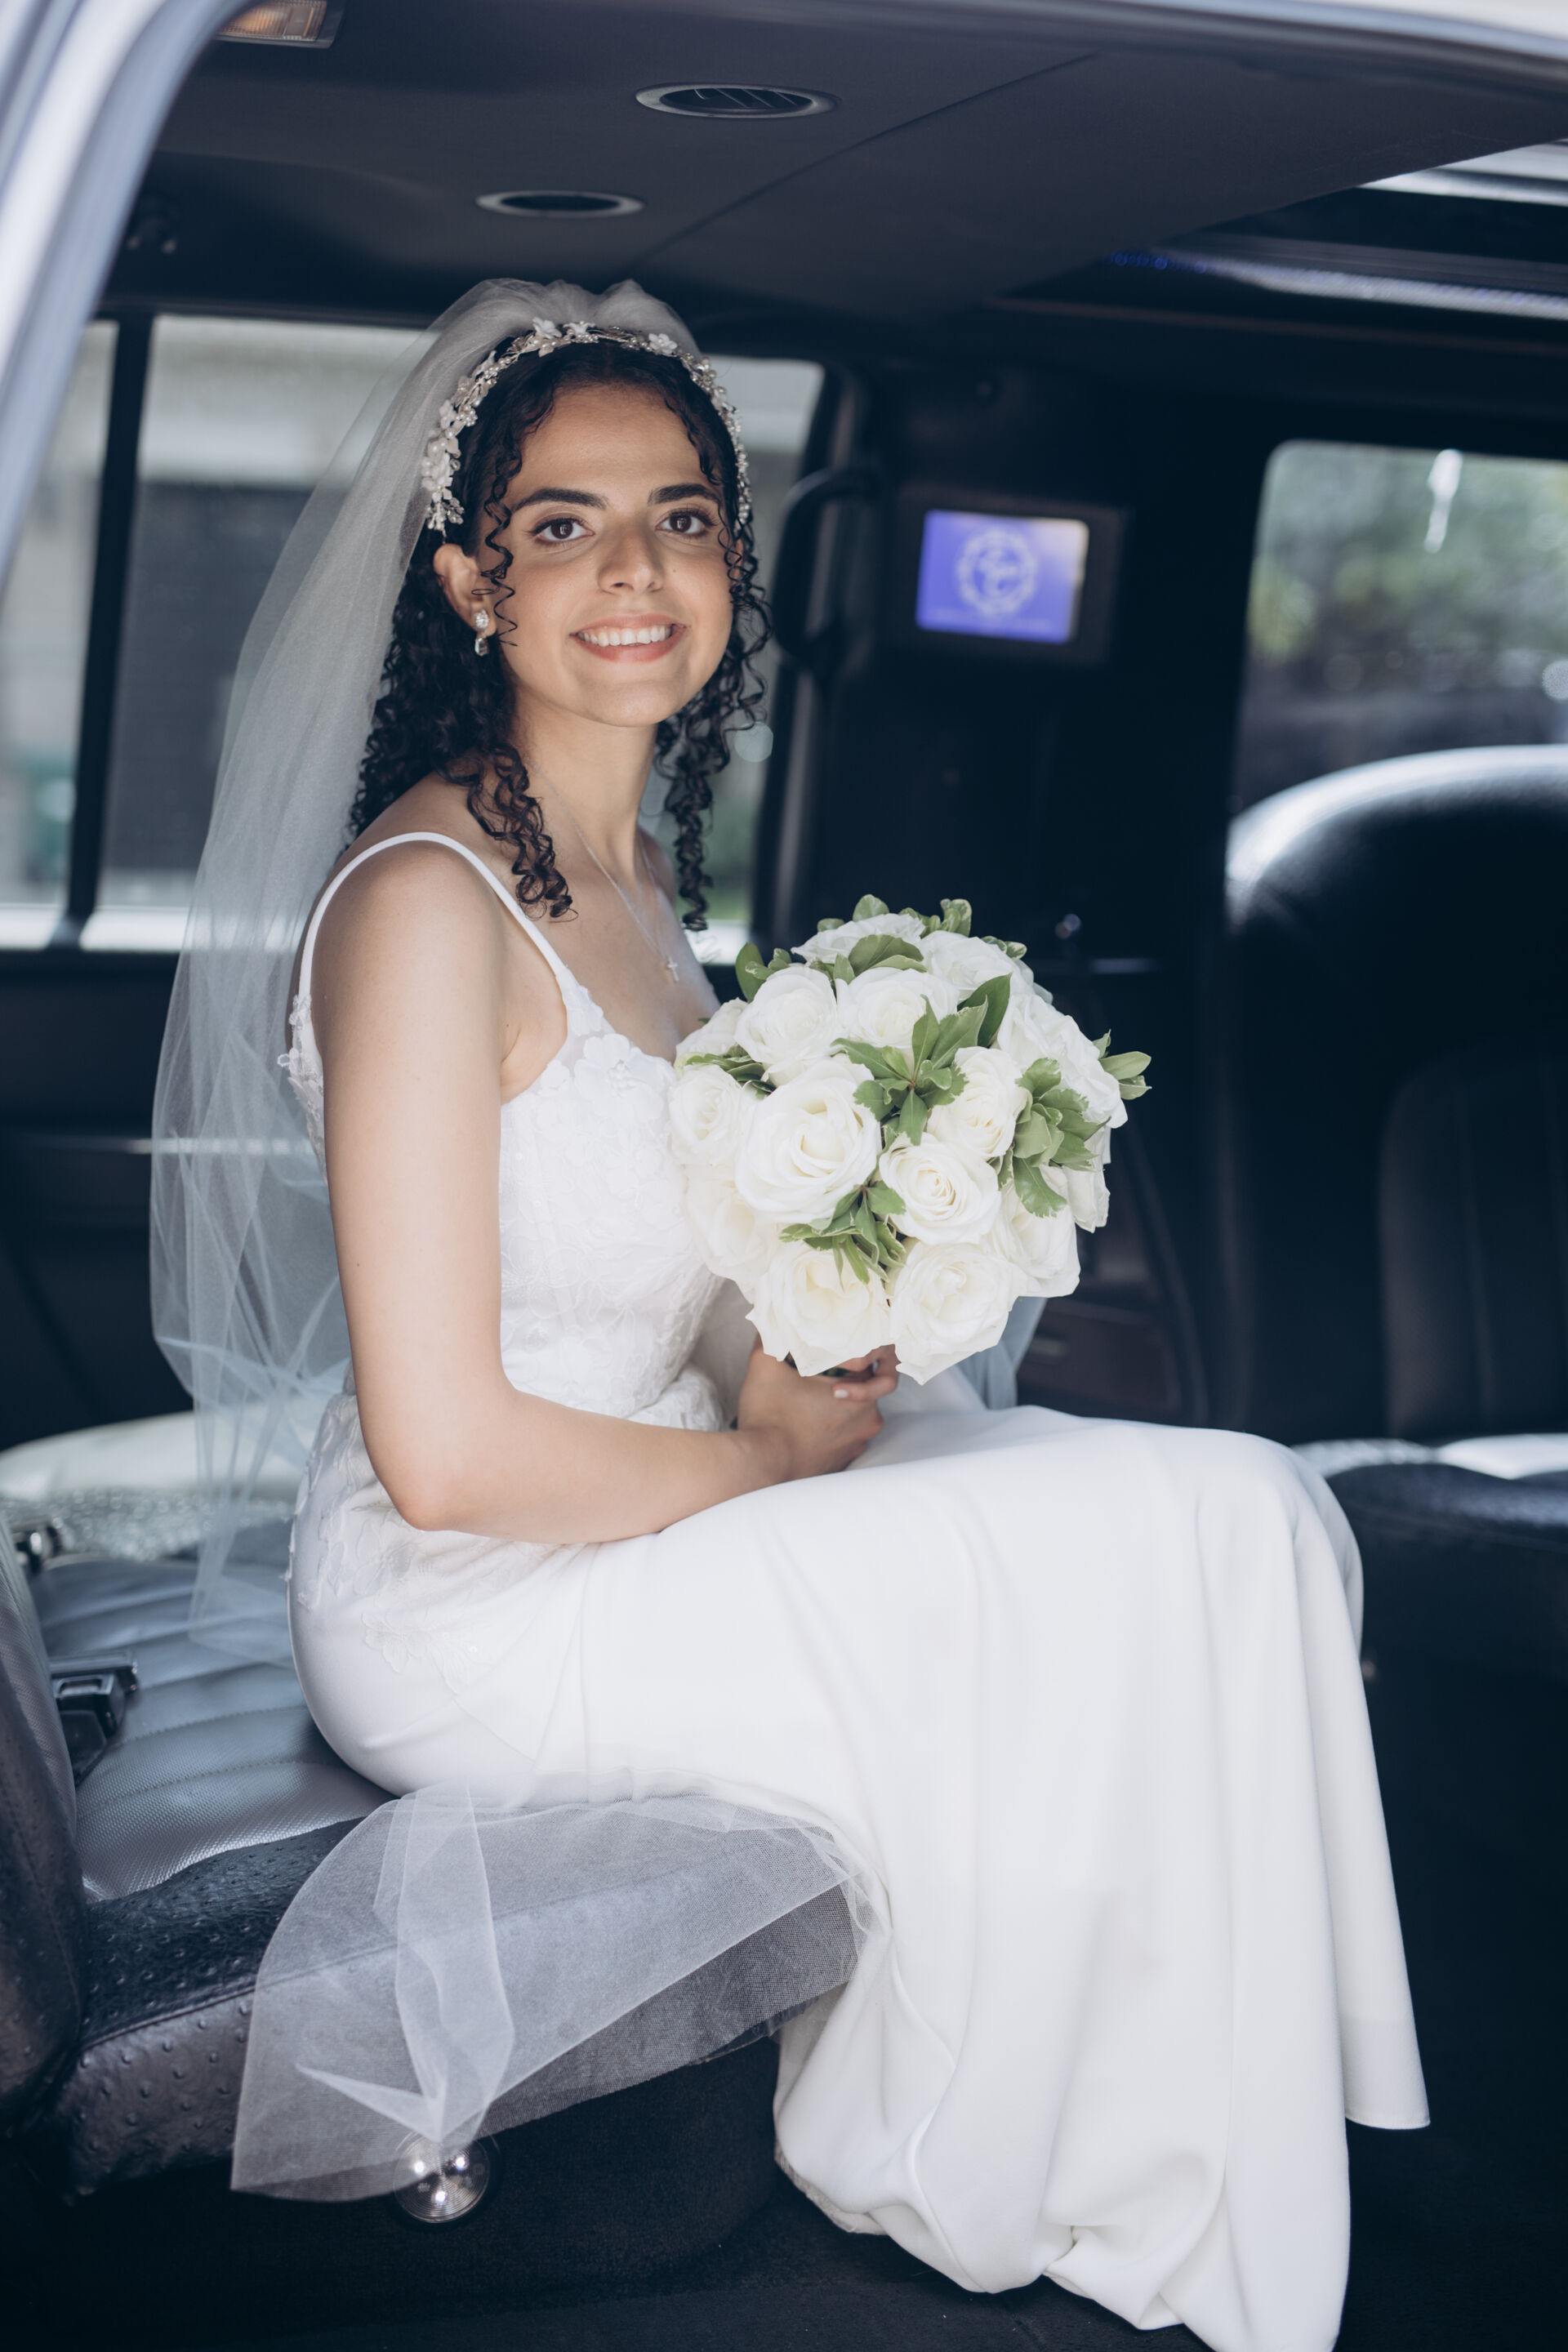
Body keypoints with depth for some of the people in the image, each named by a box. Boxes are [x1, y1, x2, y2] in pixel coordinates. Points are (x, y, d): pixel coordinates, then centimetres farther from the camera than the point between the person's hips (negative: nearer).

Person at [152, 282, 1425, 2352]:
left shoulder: (638, 869, 9)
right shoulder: (429, 901, -21)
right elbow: (447, 1453, -23)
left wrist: (806, 1355, -2)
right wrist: (770, 1457, -10)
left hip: (656, 1493, 9)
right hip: (476, 1620, -9)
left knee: (1255, 1510, -2)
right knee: (1183, 1561, -12)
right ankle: (939, 2177, 8)